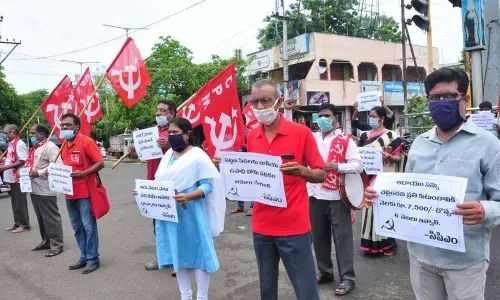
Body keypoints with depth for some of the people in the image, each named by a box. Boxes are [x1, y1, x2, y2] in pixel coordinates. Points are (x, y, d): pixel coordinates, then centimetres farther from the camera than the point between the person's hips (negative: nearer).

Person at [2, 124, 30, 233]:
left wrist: (6, 167, -20)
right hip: (12, 178, 9)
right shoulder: (11, 143, 13)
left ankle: (24, 224, 9)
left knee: (20, 202, 0)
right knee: (15, 202, 15)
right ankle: (17, 223, 25)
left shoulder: (19, 144, -15)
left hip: (18, 178, -9)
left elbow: (22, 161, -21)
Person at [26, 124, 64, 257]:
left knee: (51, 218, -3)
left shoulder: (50, 146, -13)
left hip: (45, 190, -10)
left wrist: (39, 173, -22)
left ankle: (56, 245, 5)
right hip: (34, 189, 10)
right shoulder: (35, 148, 17)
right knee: (41, 218, 18)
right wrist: (27, 172, 8)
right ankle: (46, 241, 29)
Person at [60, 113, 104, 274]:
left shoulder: (86, 141, -11)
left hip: (85, 192, -8)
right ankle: (84, 257, 26)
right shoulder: (64, 144, 13)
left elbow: (100, 163, -15)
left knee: (88, 226, -1)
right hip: (69, 192, 8)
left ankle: (93, 259, 11)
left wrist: (83, 173, -25)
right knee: (77, 227, 15)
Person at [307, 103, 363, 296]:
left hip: (337, 197, -4)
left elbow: (358, 165, -6)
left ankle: (347, 278, 14)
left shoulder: (345, 140, -2)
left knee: (342, 237, 3)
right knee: (318, 236, 14)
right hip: (315, 195, 4)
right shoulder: (311, 138, 8)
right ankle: (325, 272, 31)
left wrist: (338, 167, -21)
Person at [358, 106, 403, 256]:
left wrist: (388, 156, -23)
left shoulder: (391, 136, -3)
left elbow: (398, 158, -4)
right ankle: (371, 242, 17)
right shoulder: (365, 135, 11)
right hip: (368, 178, 5)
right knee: (370, 207, 8)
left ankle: (388, 243, 8)